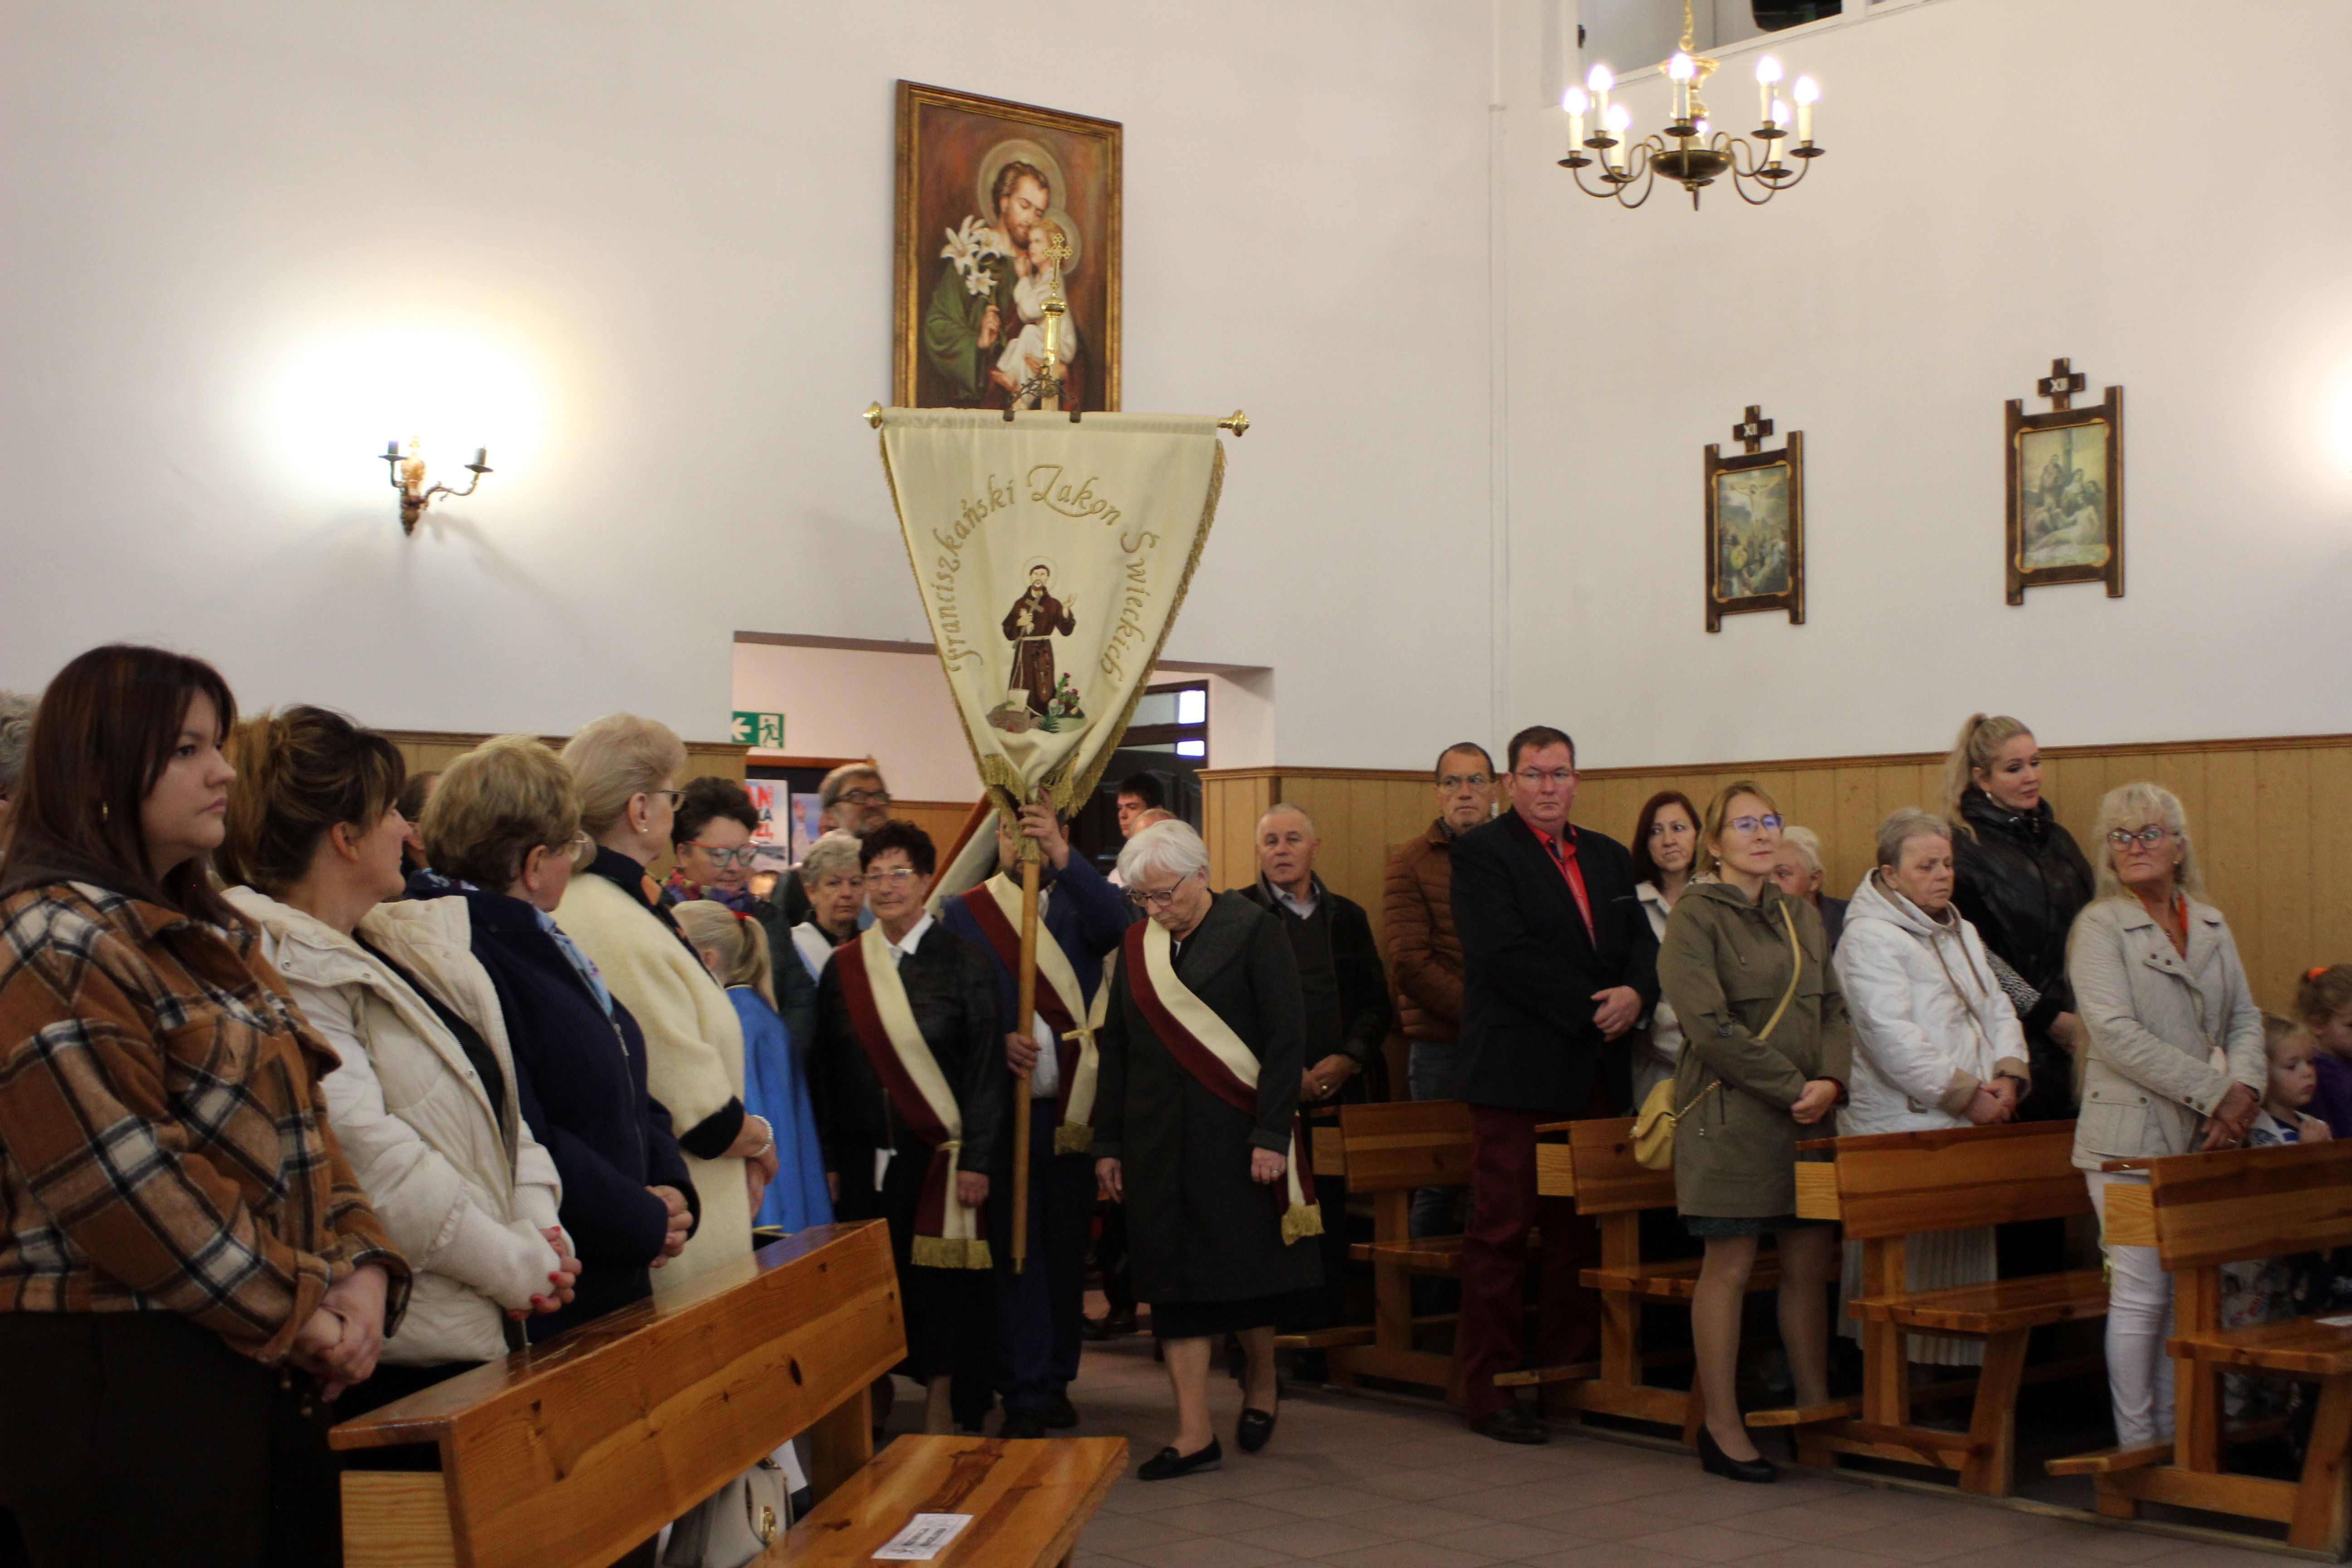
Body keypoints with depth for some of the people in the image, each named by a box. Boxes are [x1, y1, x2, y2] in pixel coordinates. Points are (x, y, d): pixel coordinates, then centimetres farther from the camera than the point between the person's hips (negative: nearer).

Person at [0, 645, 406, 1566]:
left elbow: (301, 1126, 17)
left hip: (273, 1374, 9)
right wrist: (298, 1309, -14)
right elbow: (129, 1185, -19)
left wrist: (362, 1269, 0)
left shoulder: (209, 937, 18)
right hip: (123, 1376, -9)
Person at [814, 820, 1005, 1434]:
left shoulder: (962, 963, -1)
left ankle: (939, 1425, 7)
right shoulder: (843, 968, 8)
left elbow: (988, 1066, -4)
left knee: (942, 1292, -1)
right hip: (864, 1159, 3)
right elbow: (825, 1070, 10)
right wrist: (829, 1160, 3)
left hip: (939, 1154, -3)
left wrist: (975, 1160, -11)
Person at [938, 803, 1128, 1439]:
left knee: (1067, 1248, 9)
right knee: (1015, 1251, -1)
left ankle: (1055, 1380, 21)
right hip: (1002, 1105, -2)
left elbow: (1115, 926, -16)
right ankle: (1024, 1394, 4)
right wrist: (996, 1041, -20)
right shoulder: (963, 913, 4)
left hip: (1073, 1106, 2)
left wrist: (1063, 858, -27)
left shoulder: (1080, 901, 7)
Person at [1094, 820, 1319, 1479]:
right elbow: (1116, 1046, 12)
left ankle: (1262, 1381, 32)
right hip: (1157, 1139, 4)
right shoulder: (1136, 944, 9)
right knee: (1173, 1278, 2)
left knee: (1245, 1268, 3)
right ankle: (1195, 1434, 6)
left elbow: (1287, 1041, -9)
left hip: (1234, 1133, -4)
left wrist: (1271, 1135, -15)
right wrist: (1108, 1143, 8)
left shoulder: (1252, 932, -5)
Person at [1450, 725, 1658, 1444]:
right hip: (1517, 1072, -6)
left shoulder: (1608, 858, 18)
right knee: (1501, 1232, -3)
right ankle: (1489, 1391, 3)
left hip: (1594, 1073, 6)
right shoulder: (1482, 853, -3)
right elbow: (1504, 954, -14)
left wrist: (1634, 995, -9)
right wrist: (1589, 1007, -15)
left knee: (1582, 1232, 8)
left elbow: (1643, 944, 13)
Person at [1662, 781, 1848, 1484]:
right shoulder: (1694, 917, -5)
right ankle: (1721, 1429, 6)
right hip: (1730, 1117, -6)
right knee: (1729, 1267, -1)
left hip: (1806, 1116, 6)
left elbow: (1833, 1010, 13)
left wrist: (1830, 1081, -6)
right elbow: (1711, 1026, -14)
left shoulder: (1802, 917, 16)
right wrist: (1790, 1087, -15)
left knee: (1809, 1263, 7)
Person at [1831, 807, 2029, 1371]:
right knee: (1911, 1270, -6)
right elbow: (1892, 1038, -17)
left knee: (1966, 1260, 6)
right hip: (1901, 1131, -8)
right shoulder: (1868, 938, -8)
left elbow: (1998, 1010, 16)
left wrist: (2008, 1076, -3)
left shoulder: (1962, 933, 20)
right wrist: (1967, 1095, -16)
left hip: (1969, 1132, 8)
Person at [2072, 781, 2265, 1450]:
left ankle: (2175, 1435, 18)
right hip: (2131, 1136, -6)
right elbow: (2116, 1033, -15)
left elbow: (2245, 1019, 13)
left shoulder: (2211, 925, 14)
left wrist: (2245, 1087, -8)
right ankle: (2136, 1446, 6)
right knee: (2140, 1296, -4)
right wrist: (2213, 1091, -17)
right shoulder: (2100, 927, -4)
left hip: (2203, 1140, 6)